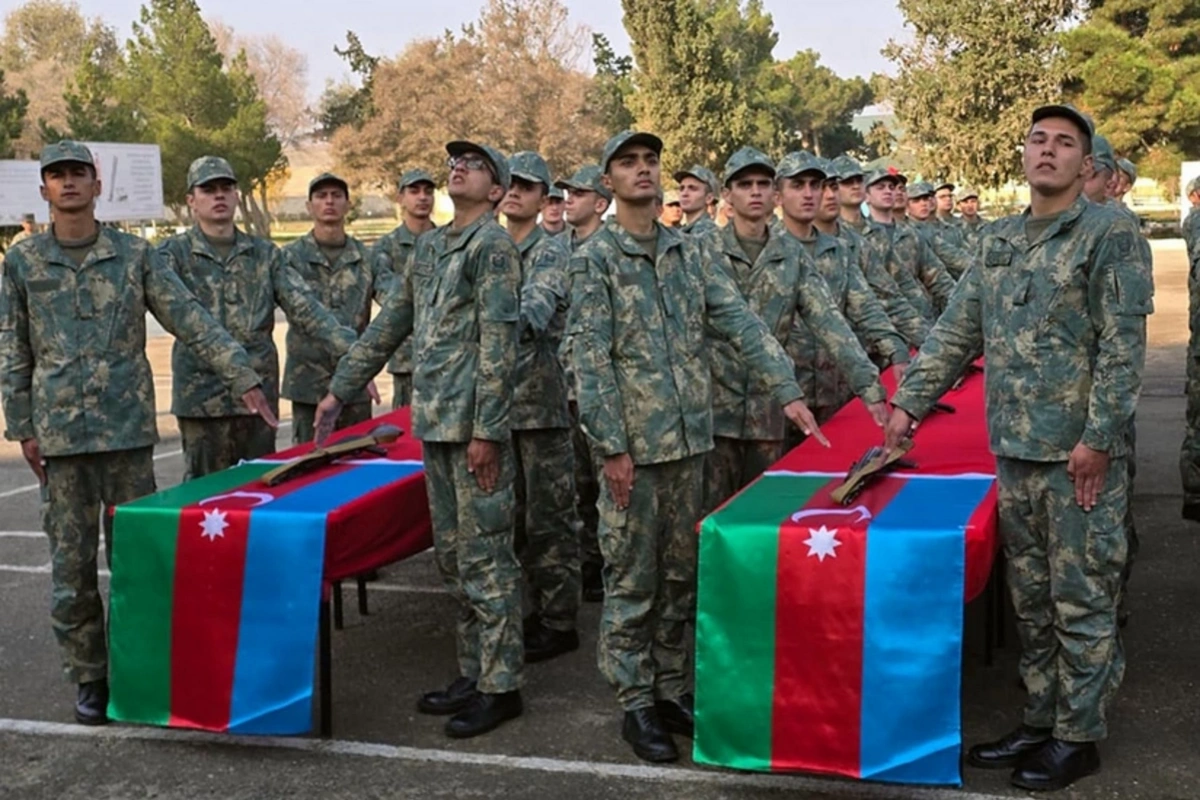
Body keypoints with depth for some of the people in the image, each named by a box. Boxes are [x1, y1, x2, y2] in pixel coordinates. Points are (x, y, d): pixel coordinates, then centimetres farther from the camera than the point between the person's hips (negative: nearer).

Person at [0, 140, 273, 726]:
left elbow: (193, 322, -2)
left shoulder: (135, 255, 3)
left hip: (128, 428, 0)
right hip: (60, 432, 1)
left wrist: (245, 380, -9)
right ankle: (88, 677, 17)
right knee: (71, 562, 5)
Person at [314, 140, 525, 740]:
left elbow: (498, 343, -15)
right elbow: (388, 325, 22)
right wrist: (339, 390, 21)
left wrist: (487, 430, -19)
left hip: (473, 425, -8)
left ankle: (501, 685, 6)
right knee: (452, 556, 13)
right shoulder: (430, 247, 17)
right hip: (432, 423, 8)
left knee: (484, 555, -3)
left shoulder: (493, 245, -8)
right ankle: (473, 673, 23)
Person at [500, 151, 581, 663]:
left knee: (549, 515, -2)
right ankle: (536, 610, 24)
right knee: (517, 514, 13)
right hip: (500, 396, 7)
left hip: (542, 399, -7)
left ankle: (559, 622, 6)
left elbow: (536, 306, -24)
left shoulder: (551, 251, -6)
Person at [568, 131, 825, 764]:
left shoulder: (690, 252, 9)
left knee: (681, 573, 13)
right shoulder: (594, 258, -5)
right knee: (632, 579, 2)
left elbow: (741, 322, 5)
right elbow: (589, 359, -11)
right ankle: (636, 704, 12)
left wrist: (787, 390, -5)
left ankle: (672, 689, 24)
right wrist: (612, 447, -16)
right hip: (634, 443, -5)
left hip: (690, 436, 5)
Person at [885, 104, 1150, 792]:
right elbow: (957, 331, 16)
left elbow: (1123, 345, -12)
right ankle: (1041, 721, 24)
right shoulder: (999, 239, 13)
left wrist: (1098, 437, -17)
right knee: (1032, 598, 13)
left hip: (1080, 451, -6)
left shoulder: (1111, 233, -6)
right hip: (1014, 449, 6)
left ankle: (1079, 736, 13)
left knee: (1081, 599, 2)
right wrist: (910, 401, 9)